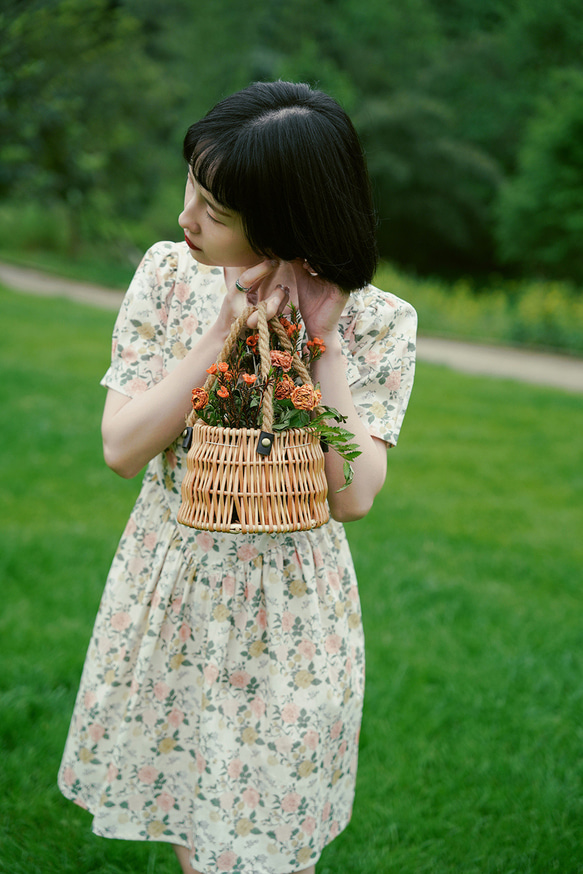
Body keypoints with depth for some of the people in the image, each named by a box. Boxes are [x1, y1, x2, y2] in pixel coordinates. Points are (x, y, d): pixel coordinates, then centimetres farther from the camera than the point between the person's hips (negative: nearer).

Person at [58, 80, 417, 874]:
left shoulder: (377, 323, -16)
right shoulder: (169, 274, -9)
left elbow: (351, 496, -22)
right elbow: (121, 448, -14)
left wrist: (325, 342, -26)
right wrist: (225, 335, -23)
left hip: (287, 607, -2)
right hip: (168, 583, 2)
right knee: (183, 802, 21)